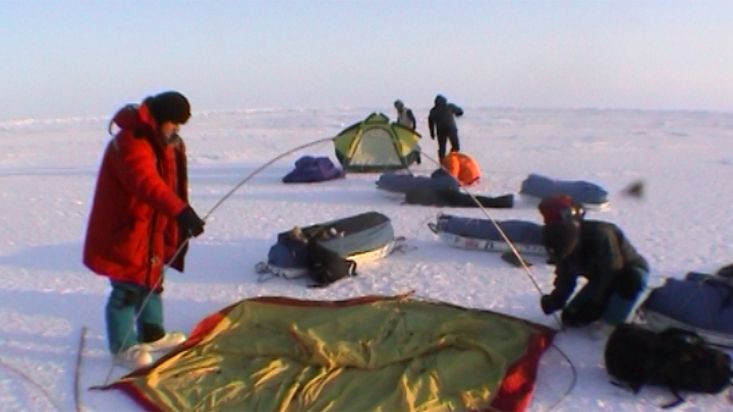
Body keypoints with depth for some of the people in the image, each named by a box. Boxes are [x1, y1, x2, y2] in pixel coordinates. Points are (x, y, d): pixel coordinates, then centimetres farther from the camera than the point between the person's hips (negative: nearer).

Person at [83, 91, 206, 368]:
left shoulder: (159, 141, 9)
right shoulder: (131, 143, -24)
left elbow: (164, 183, 19)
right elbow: (147, 183, -41)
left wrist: (180, 214, 21)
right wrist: (180, 210, -53)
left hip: (149, 228, 10)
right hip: (123, 231, -10)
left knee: (152, 280, 19)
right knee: (128, 288, -3)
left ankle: (152, 335, 34)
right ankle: (123, 347, 13)